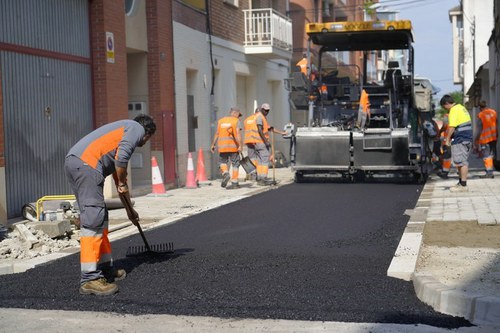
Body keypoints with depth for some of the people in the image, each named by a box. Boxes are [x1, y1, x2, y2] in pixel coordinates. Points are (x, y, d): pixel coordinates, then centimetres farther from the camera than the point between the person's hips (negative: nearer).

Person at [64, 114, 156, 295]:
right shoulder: (137, 128, 10)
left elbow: (119, 177, 42)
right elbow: (121, 156, -11)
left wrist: (129, 208, 48)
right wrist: (122, 183, 4)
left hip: (72, 162, 10)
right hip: (86, 164, -9)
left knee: (100, 219, 16)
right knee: (93, 220, -11)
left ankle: (105, 268, 24)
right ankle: (89, 279, -13)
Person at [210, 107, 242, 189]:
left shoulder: (221, 121, 9)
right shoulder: (236, 121, -2)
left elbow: (217, 134, 5)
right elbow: (237, 134, -14)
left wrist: (213, 145, 12)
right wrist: (240, 146, -20)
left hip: (222, 146, 3)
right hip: (233, 146, -3)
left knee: (222, 161, 18)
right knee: (235, 164, 7)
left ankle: (225, 174, -8)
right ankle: (234, 183, 5)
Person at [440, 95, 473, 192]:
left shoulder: (454, 110, -13)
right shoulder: (461, 107, 17)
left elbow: (452, 127, -19)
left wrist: (447, 139, -12)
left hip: (460, 140, -10)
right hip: (467, 139, 10)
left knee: (461, 162, -7)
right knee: (463, 162, 16)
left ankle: (463, 185, -5)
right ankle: (461, 182, 23)